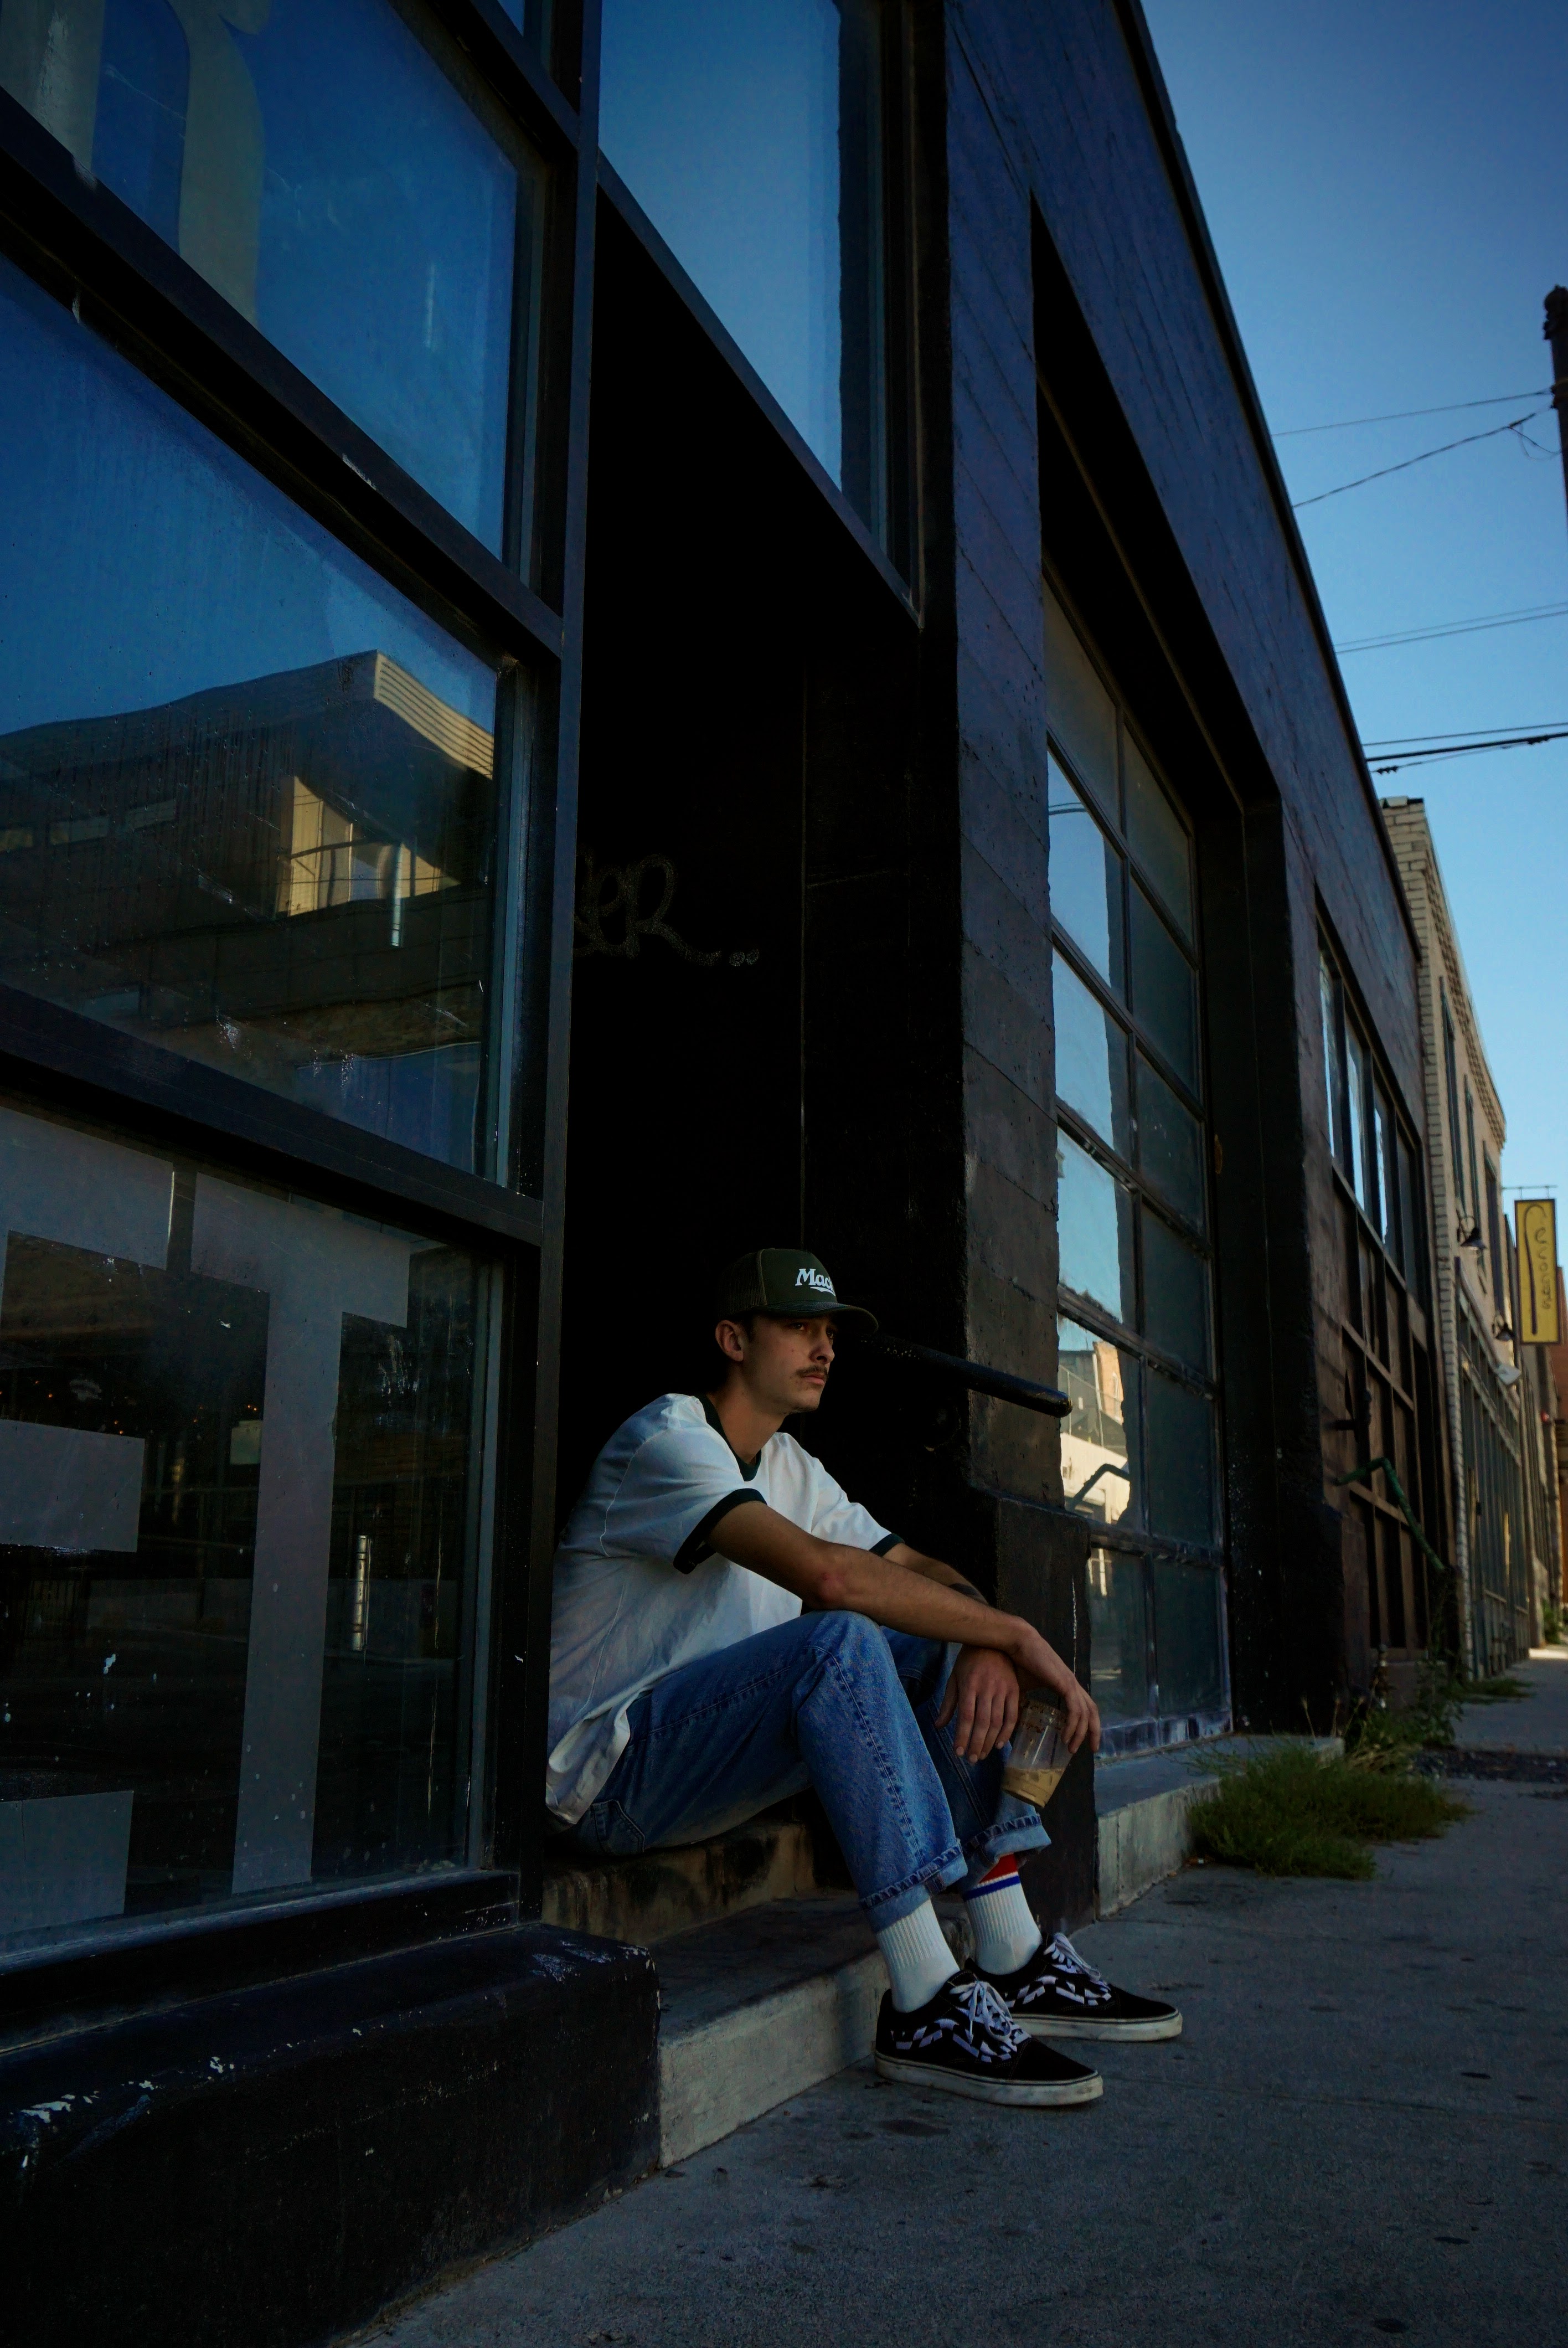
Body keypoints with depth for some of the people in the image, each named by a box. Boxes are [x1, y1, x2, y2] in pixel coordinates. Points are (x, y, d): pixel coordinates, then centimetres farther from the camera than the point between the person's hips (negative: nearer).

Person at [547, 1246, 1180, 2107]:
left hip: (707, 1759, 9)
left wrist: (988, 1642, -15)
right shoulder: (668, 1439, -16)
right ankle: (925, 2007, -31)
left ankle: (1015, 1962, -5)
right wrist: (1017, 1633, -27)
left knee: (947, 1639, -2)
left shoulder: (790, 1465, 15)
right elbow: (823, 1573, -31)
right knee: (840, 1638, -32)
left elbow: (918, 1569, 9)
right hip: (603, 1775, -9)